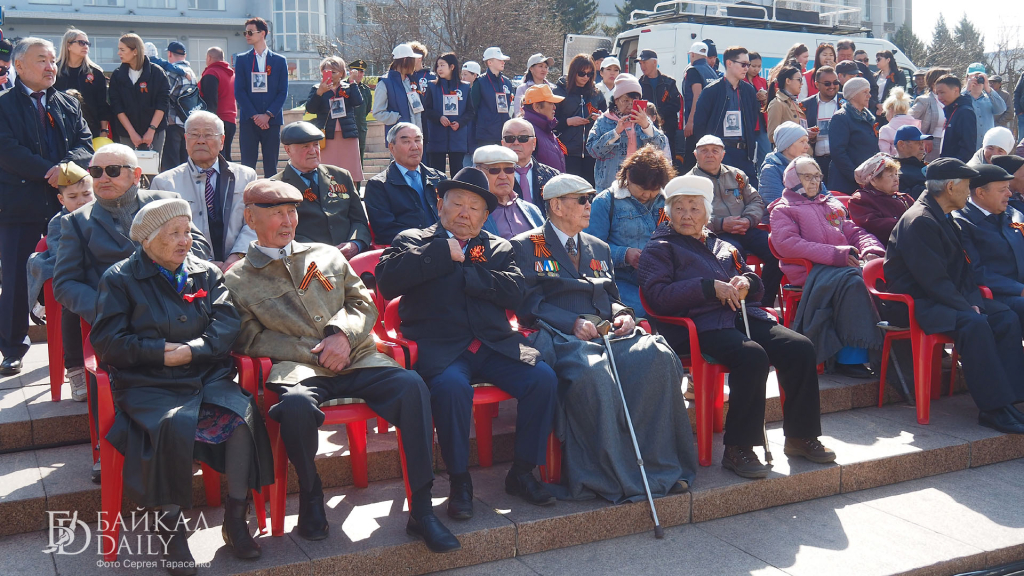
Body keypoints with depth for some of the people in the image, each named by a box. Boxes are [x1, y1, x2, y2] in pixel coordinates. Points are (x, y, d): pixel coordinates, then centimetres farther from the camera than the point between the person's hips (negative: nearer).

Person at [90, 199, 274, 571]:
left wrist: (192, 350, -14)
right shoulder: (120, 279, 8)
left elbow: (227, 324, 2)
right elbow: (107, 341, -1)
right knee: (174, 425, -35)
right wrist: (161, 352, -10)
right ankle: (171, 525, -17)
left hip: (208, 377, 3)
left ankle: (236, 518, -15)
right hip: (148, 384, -2)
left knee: (243, 412, -28)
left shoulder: (207, 273, 16)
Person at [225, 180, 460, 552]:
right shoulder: (237, 281, 13)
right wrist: (314, 353, -8)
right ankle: (310, 496, -9)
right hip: (296, 367, -3)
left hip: (356, 357, 3)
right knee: (297, 403, -39)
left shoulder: (327, 255, 22)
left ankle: (421, 510, -21)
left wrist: (343, 333, -5)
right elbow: (250, 340, 3)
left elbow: (364, 303, 18)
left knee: (411, 385, -27)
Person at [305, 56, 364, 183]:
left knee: (351, 177, 0)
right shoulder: (316, 88, 9)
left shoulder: (348, 88, 12)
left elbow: (358, 102, -6)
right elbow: (310, 109, -6)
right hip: (326, 137, -1)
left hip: (347, 136, 1)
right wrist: (320, 92, -17)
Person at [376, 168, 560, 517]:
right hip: (440, 347, -3)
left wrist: (463, 272, -3)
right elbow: (386, 282, -5)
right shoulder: (413, 241, 15)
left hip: (495, 345, 3)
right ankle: (459, 481, -14)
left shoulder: (498, 248, 22)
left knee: (543, 379, -21)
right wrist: (442, 253, -5)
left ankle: (522, 473, -4)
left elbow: (515, 291, 2)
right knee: (452, 386, -35)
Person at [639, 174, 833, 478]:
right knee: (752, 356, -34)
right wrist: (710, 287, -12)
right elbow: (657, 296, -6)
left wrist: (746, 283, 4)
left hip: (742, 315, 7)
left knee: (800, 348, -16)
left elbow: (757, 284, 31)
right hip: (700, 324, -6)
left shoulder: (723, 246, 31)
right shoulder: (659, 248, 11)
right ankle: (737, 449, -26)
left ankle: (800, 436, -2)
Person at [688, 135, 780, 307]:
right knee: (735, 251, -38)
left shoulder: (736, 175, 24)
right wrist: (721, 224, -16)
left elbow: (756, 201, 21)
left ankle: (765, 303, -11)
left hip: (745, 229, 5)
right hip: (714, 234, -4)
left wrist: (748, 220, -3)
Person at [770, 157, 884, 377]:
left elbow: (855, 232, 28)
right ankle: (849, 356, -33)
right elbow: (786, 243, -4)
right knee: (851, 280, -36)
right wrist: (833, 254, -13)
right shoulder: (783, 209, 14)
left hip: (845, 264, 5)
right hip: (810, 269, -5)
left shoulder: (832, 205, 34)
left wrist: (872, 250, 2)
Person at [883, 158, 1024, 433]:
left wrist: (973, 300, 0)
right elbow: (933, 279, -23)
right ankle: (994, 409, -27)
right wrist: (967, 307, -20)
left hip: (946, 298, 10)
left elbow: (962, 269, 17)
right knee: (974, 323, -32)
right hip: (913, 304, -10)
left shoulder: (943, 218, 15)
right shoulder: (919, 221, -17)